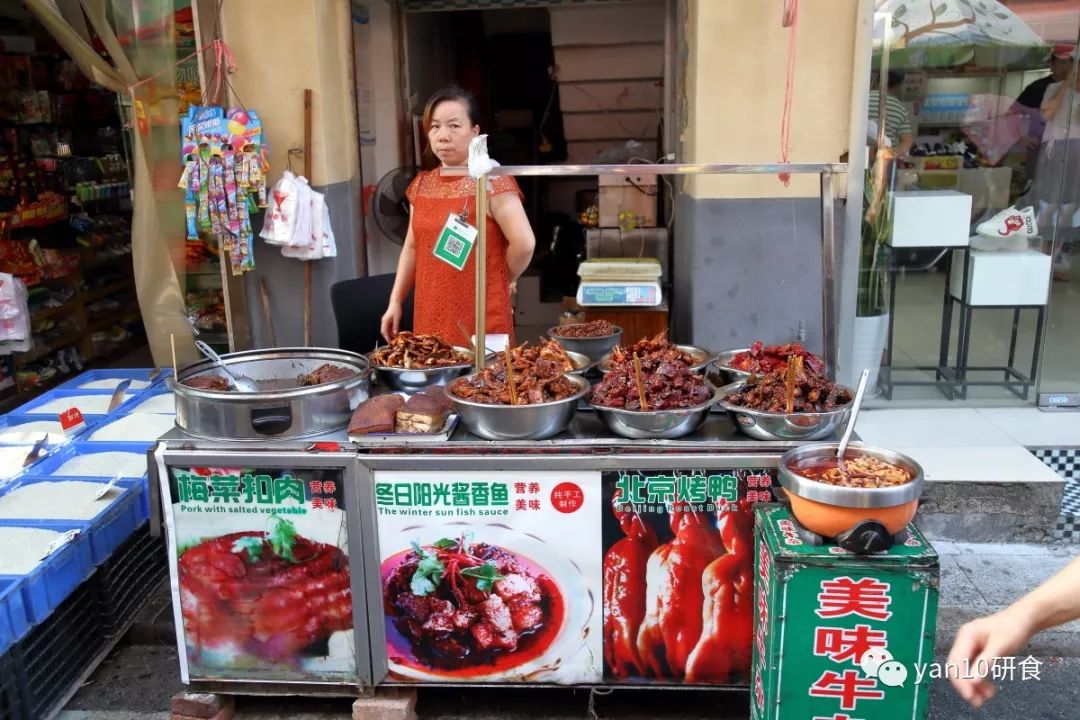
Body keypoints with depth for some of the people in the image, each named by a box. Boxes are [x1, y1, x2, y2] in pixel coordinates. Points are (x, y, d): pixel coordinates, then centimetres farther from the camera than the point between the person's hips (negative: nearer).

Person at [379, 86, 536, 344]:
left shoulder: (492, 182, -11)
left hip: (480, 319, -6)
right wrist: (395, 302, 13)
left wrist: (507, 279, -5)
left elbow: (524, 242, -20)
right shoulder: (421, 184, 10)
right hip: (429, 317, 6)